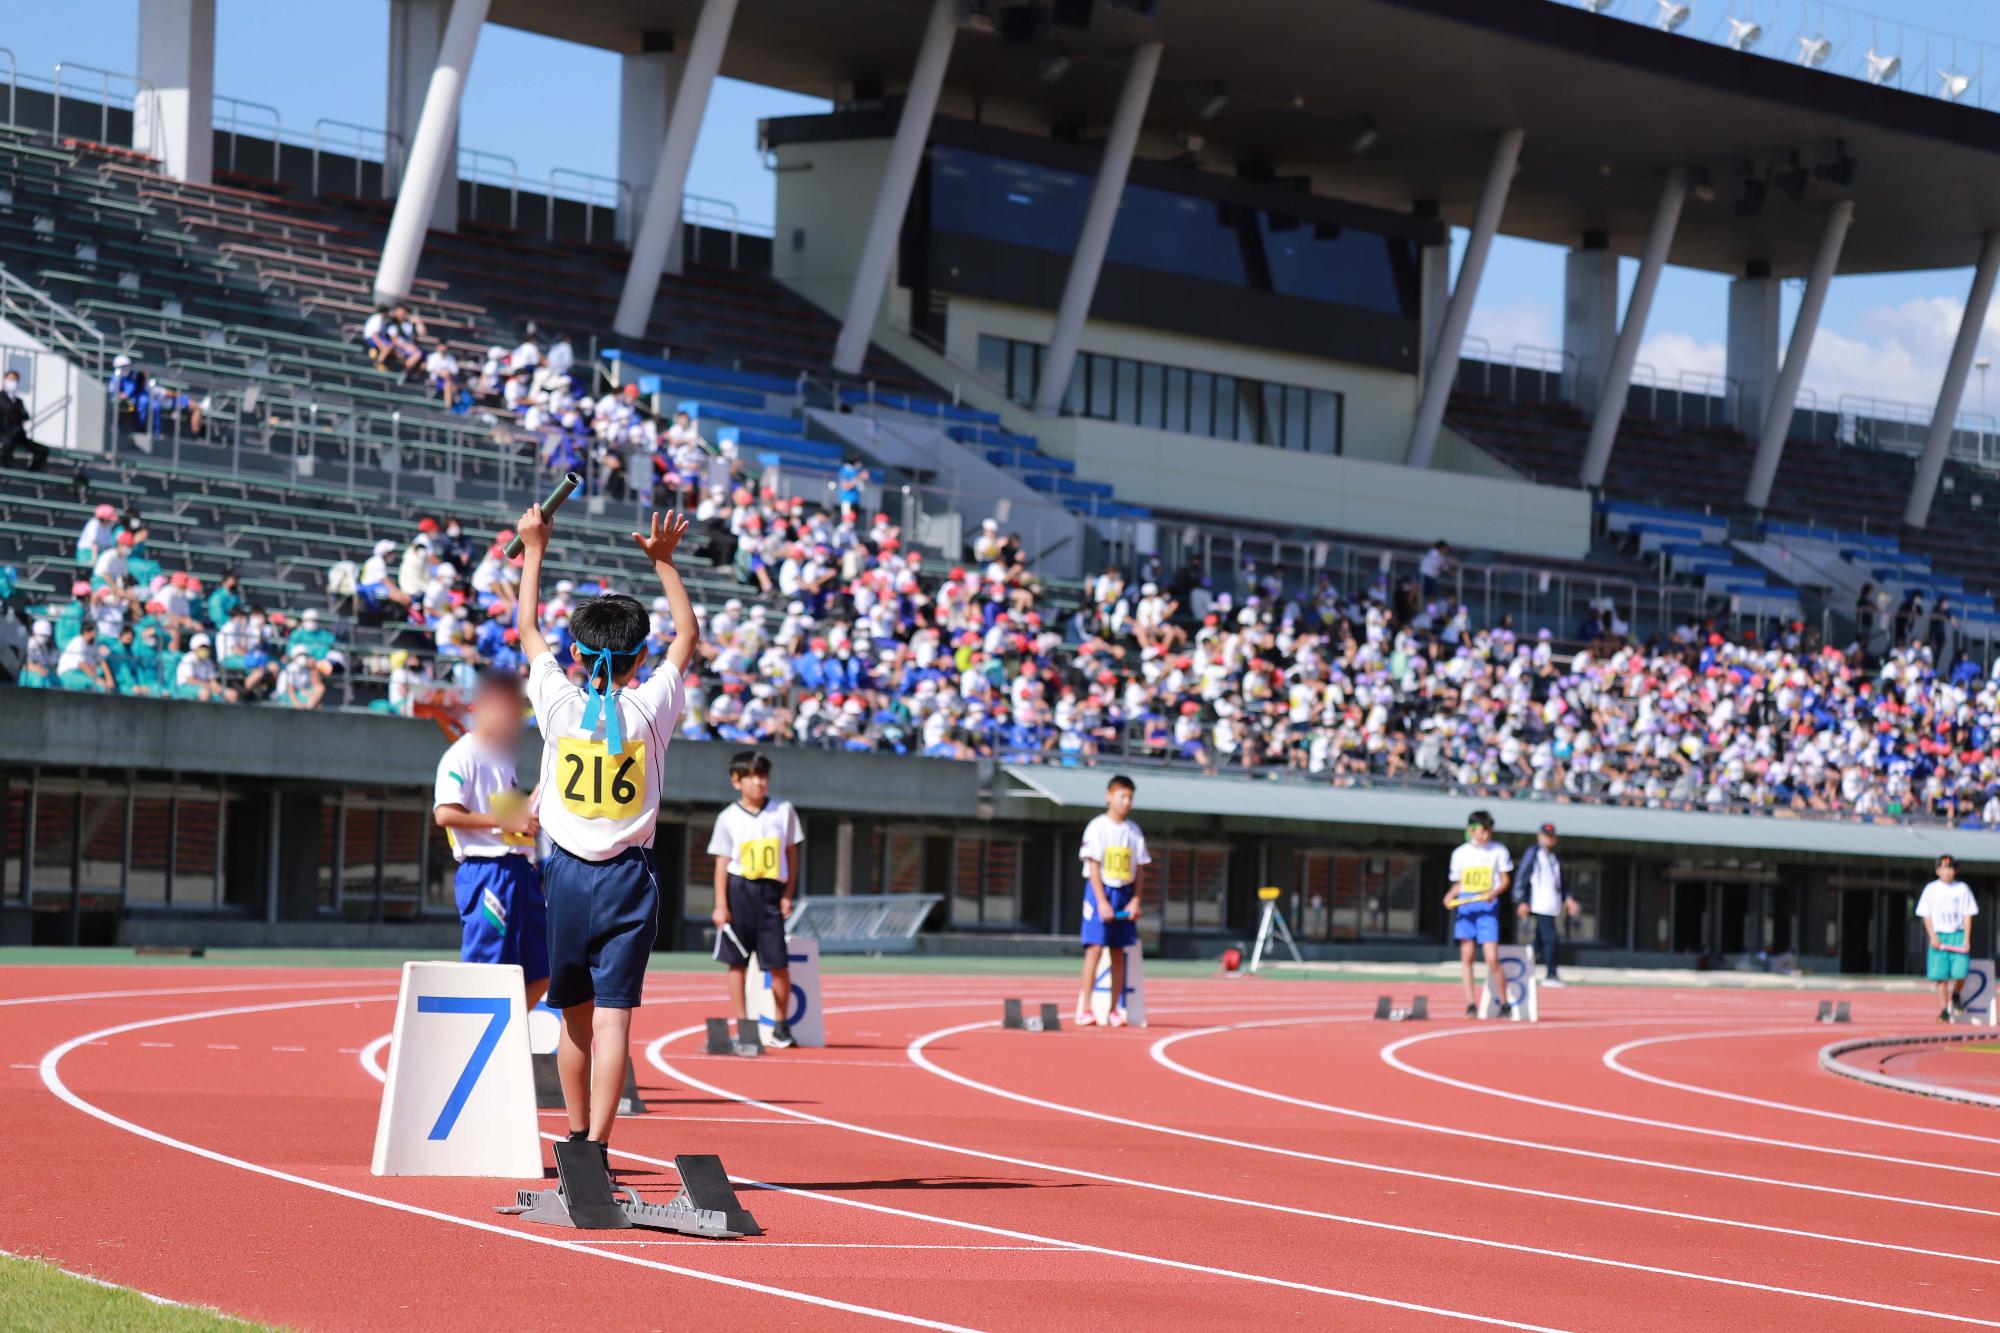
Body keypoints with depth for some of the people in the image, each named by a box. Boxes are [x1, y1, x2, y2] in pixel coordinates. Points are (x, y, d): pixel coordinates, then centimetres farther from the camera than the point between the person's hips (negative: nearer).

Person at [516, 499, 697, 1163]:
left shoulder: (560, 704, -4)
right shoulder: (649, 709, -5)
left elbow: (526, 626, 12)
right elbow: (688, 636, 11)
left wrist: (534, 549, 21)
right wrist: (664, 562, 16)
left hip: (568, 875, 1)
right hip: (629, 878, -1)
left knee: (576, 1016, 12)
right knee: (613, 1015, -7)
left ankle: (577, 1138, 23)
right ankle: (597, 1144, -15)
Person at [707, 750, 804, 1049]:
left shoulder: (784, 811, 6)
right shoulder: (729, 818, 2)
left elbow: (791, 854, 10)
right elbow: (722, 862, 1)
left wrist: (788, 895, 4)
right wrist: (720, 905, -5)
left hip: (770, 891, 1)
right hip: (738, 890, 0)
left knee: (778, 963, -4)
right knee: (737, 961, 2)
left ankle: (781, 1024, 11)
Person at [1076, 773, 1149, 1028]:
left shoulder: (1133, 831, 9)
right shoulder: (1097, 827, -6)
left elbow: (1138, 870, 11)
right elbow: (1093, 867, -9)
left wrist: (1135, 900, -1)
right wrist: (1102, 902, -16)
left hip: (1125, 893, 5)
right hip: (1100, 891, -5)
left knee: (1118, 950, 5)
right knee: (1095, 947, -11)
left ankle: (1115, 1009, 8)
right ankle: (1084, 1008, -12)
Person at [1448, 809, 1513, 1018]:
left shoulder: (1498, 851, 3)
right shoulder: (1460, 853, 9)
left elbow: (1505, 880, 6)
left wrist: (1494, 892, -14)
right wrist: (1450, 895, -5)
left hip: (1487, 906, -2)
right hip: (1464, 905, 2)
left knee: (1492, 958, -9)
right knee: (1466, 956, -2)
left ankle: (1504, 1004, 4)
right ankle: (1470, 1004, 1)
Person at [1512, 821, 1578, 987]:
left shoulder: (1555, 858, 21)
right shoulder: (1532, 853, -1)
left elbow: (1560, 882, 28)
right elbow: (1520, 877, -7)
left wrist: (1567, 898, 14)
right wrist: (1521, 902, -14)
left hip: (1552, 907, 8)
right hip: (1539, 904, -8)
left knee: (1539, 942, 9)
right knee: (1550, 938, -13)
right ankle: (1551, 976, -11)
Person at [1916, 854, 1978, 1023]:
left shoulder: (1962, 889, 6)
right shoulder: (1931, 889, 4)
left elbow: (1967, 915, 5)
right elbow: (1926, 915, 4)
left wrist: (1966, 939, -4)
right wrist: (1933, 937, -8)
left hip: (1958, 935, 0)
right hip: (1939, 936, 0)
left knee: (1961, 972, -11)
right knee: (1941, 975, -3)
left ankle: (1955, 996, 20)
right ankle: (1943, 1010, 7)